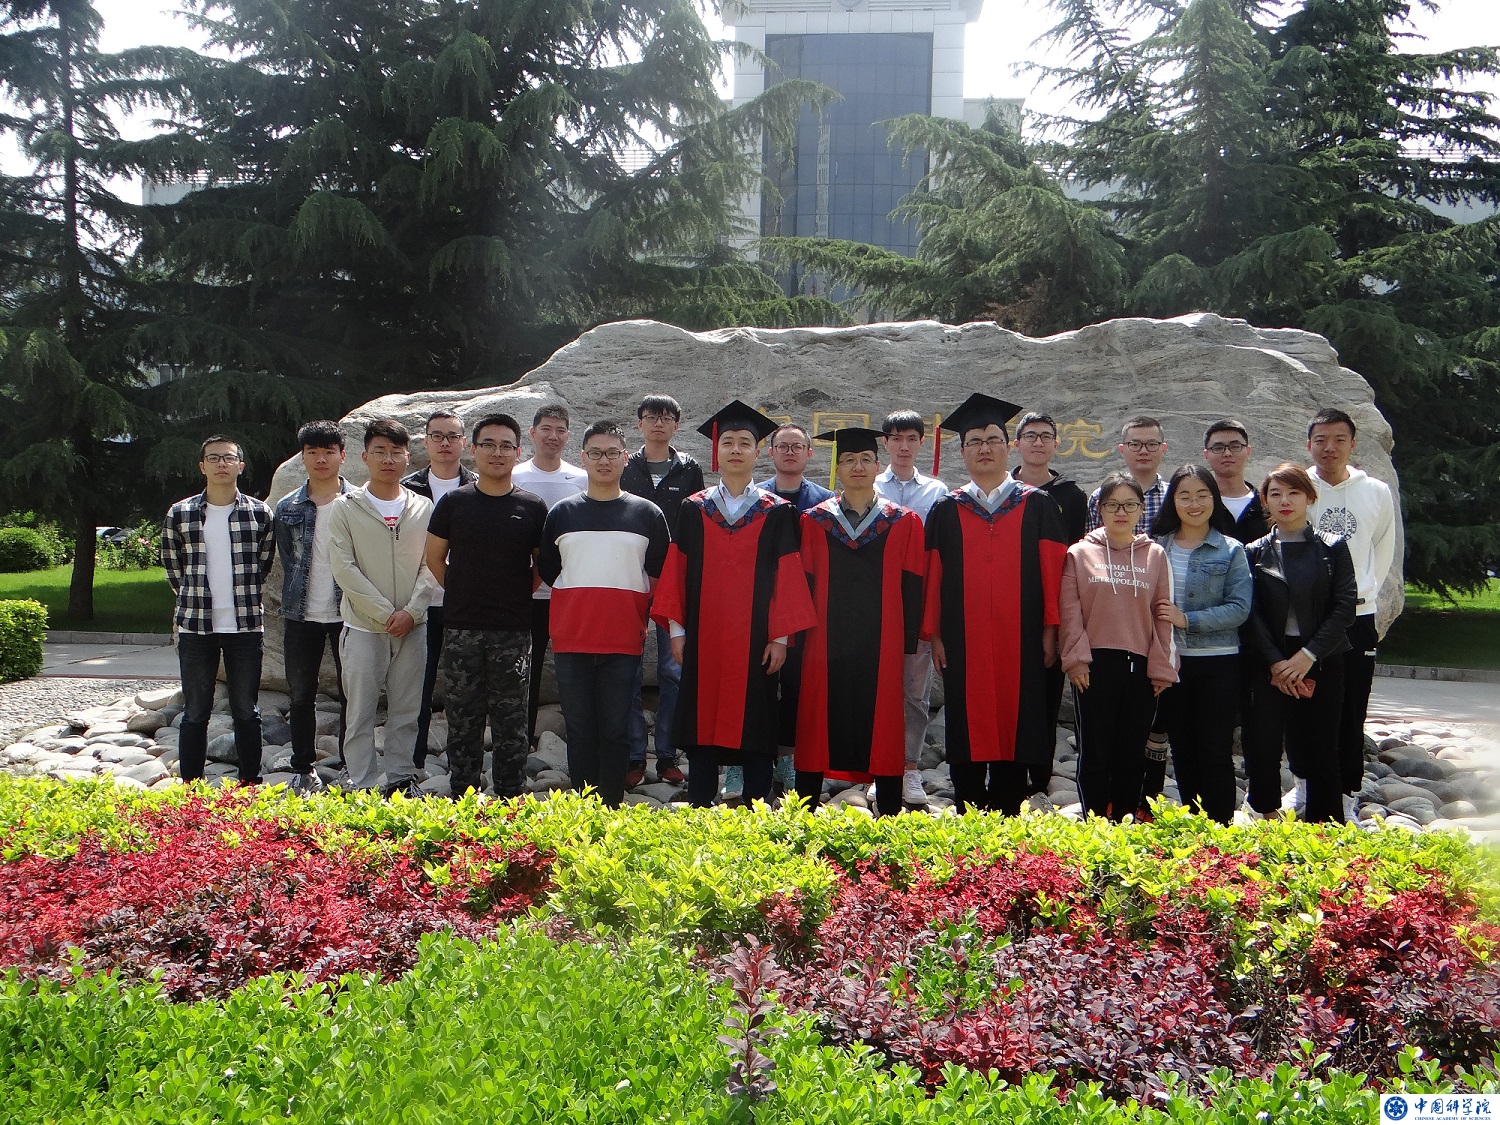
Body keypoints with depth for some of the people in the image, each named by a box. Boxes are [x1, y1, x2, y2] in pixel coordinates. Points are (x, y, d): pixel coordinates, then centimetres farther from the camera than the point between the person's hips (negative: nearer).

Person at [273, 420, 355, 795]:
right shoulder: (287, 507, 6)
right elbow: (287, 560, 12)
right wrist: (294, 602, 8)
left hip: (348, 613, -2)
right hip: (301, 615, 2)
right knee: (301, 695, 8)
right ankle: (303, 770, 19)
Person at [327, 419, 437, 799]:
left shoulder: (423, 508, 7)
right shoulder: (346, 508, -1)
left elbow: (431, 566, 5)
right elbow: (344, 568, -7)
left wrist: (411, 611, -9)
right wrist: (385, 613, -12)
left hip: (412, 627, 3)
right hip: (364, 626, -2)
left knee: (406, 710, 9)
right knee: (361, 710, 0)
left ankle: (402, 777, 19)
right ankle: (361, 784, 7)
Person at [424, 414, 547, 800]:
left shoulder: (532, 507, 3)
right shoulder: (453, 502, 4)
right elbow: (435, 558, 14)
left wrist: (516, 595, 7)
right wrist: (463, 593, 10)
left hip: (513, 632, -1)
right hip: (461, 629, 1)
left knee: (511, 722, 4)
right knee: (462, 720, 6)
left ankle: (511, 801, 12)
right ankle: (461, 800, 15)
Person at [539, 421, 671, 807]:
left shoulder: (647, 514, 6)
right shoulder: (562, 513, 10)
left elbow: (660, 573, 11)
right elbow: (546, 570, 16)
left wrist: (628, 608, 6)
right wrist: (579, 603, 11)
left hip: (623, 641, -1)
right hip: (571, 640, 1)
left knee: (615, 731, 1)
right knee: (580, 731, 4)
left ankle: (611, 811, 8)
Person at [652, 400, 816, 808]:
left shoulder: (777, 513, 4)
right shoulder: (694, 510, 8)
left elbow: (787, 577, 1)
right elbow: (677, 572, 7)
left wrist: (781, 636, -6)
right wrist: (676, 629, 1)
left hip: (755, 641, -1)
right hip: (704, 639, 1)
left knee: (754, 724, 2)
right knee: (702, 721, 3)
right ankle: (699, 807, 11)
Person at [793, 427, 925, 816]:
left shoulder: (903, 524, 6)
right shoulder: (814, 522, 7)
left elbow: (911, 589, 3)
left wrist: (907, 643, -3)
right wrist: (800, 638, -1)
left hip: (881, 648, 0)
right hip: (826, 646, 1)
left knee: (882, 731, 3)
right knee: (818, 727, 3)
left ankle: (889, 814, 11)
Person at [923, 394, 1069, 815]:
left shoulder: (1037, 506, 7)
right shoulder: (946, 511, 9)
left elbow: (1052, 571, 4)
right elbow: (933, 576, 7)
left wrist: (1050, 630, -1)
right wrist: (934, 634, 1)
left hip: (1020, 642, 0)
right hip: (964, 642, 1)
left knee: (1015, 728, 1)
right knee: (967, 733, 2)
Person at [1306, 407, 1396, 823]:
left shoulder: (1377, 492, 5)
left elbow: (1385, 548, 16)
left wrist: (1367, 589, 12)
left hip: (1358, 616, 2)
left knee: (1352, 714, 3)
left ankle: (1349, 796, 10)